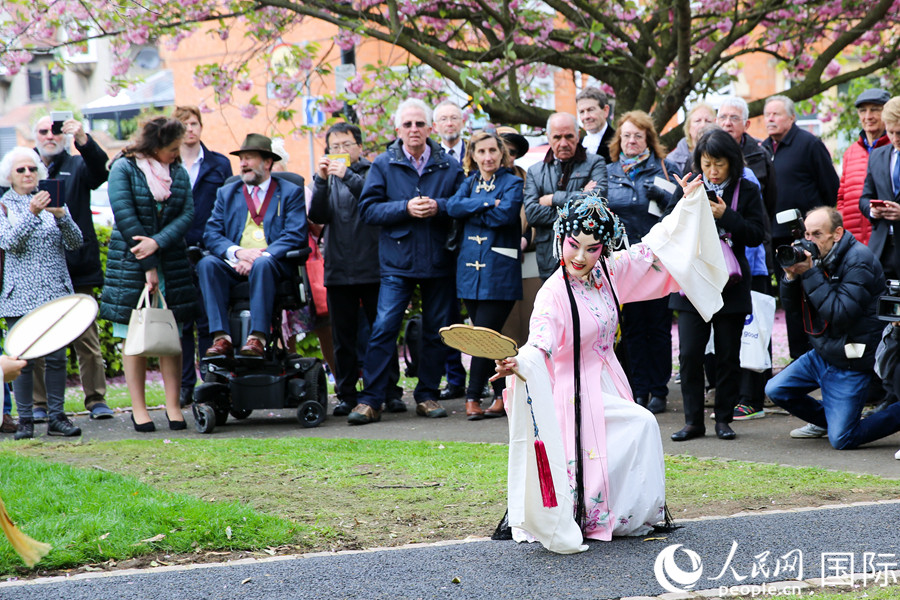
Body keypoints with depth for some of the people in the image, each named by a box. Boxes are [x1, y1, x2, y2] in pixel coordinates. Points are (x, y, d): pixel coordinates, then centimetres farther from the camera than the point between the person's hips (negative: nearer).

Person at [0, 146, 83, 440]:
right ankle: (24, 419, 3)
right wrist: (32, 213, -20)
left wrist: (61, 215, -14)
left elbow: (75, 242, 3)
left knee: (56, 357, -1)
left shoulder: (52, 200, 12)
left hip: (55, 291, 2)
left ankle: (57, 417, 4)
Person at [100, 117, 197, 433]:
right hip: (130, 263, -4)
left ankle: (173, 407, 4)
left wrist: (158, 242, -16)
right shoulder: (123, 168, -4)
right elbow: (125, 217, -10)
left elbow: (188, 214, 0)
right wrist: (148, 267, -12)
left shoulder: (178, 172, 9)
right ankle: (138, 409, 5)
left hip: (171, 261, 4)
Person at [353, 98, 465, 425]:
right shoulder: (384, 165, 2)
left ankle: (427, 396, 18)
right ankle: (370, 400, -6)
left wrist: (438, 207, -15)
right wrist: (406, 208, -16)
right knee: (384, 328, -9)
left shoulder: (449, 166, 4)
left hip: (438, 260, 2)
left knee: (436, 331, 7)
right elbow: (368, 208, -3)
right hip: (397, 260, -2)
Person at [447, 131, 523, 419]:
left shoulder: (512, 183, 1)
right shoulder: (470, 183, 16)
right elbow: (452, 206, -2)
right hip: (470, 267, 6)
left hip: (498, 270, -6)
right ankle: (502, 396, 12)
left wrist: (471, 211, -5)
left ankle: (473, 397, -7)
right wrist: (485, 204, -12)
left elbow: (506, 214, -16)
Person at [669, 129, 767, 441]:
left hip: (730, 284, -1)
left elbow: (757, 234, -6)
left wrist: (725, 216, -17)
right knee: (689, 354, -4)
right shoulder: (689, 188, 3)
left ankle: (724, 418, 16)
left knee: (728, 355, 5)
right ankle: (693, 421, 5)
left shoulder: (747, 191, 0)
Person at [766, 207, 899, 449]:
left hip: (850, 363, -8)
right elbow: (792, 307, 7)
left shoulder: (859, 261, -20)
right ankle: (830, 419, 27)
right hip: (821, 354, 8)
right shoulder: (820, 258, 4)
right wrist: (791, 276, -13)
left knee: (841, 440, -10)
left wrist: (810, 274, -27)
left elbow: (841, 313, -29)